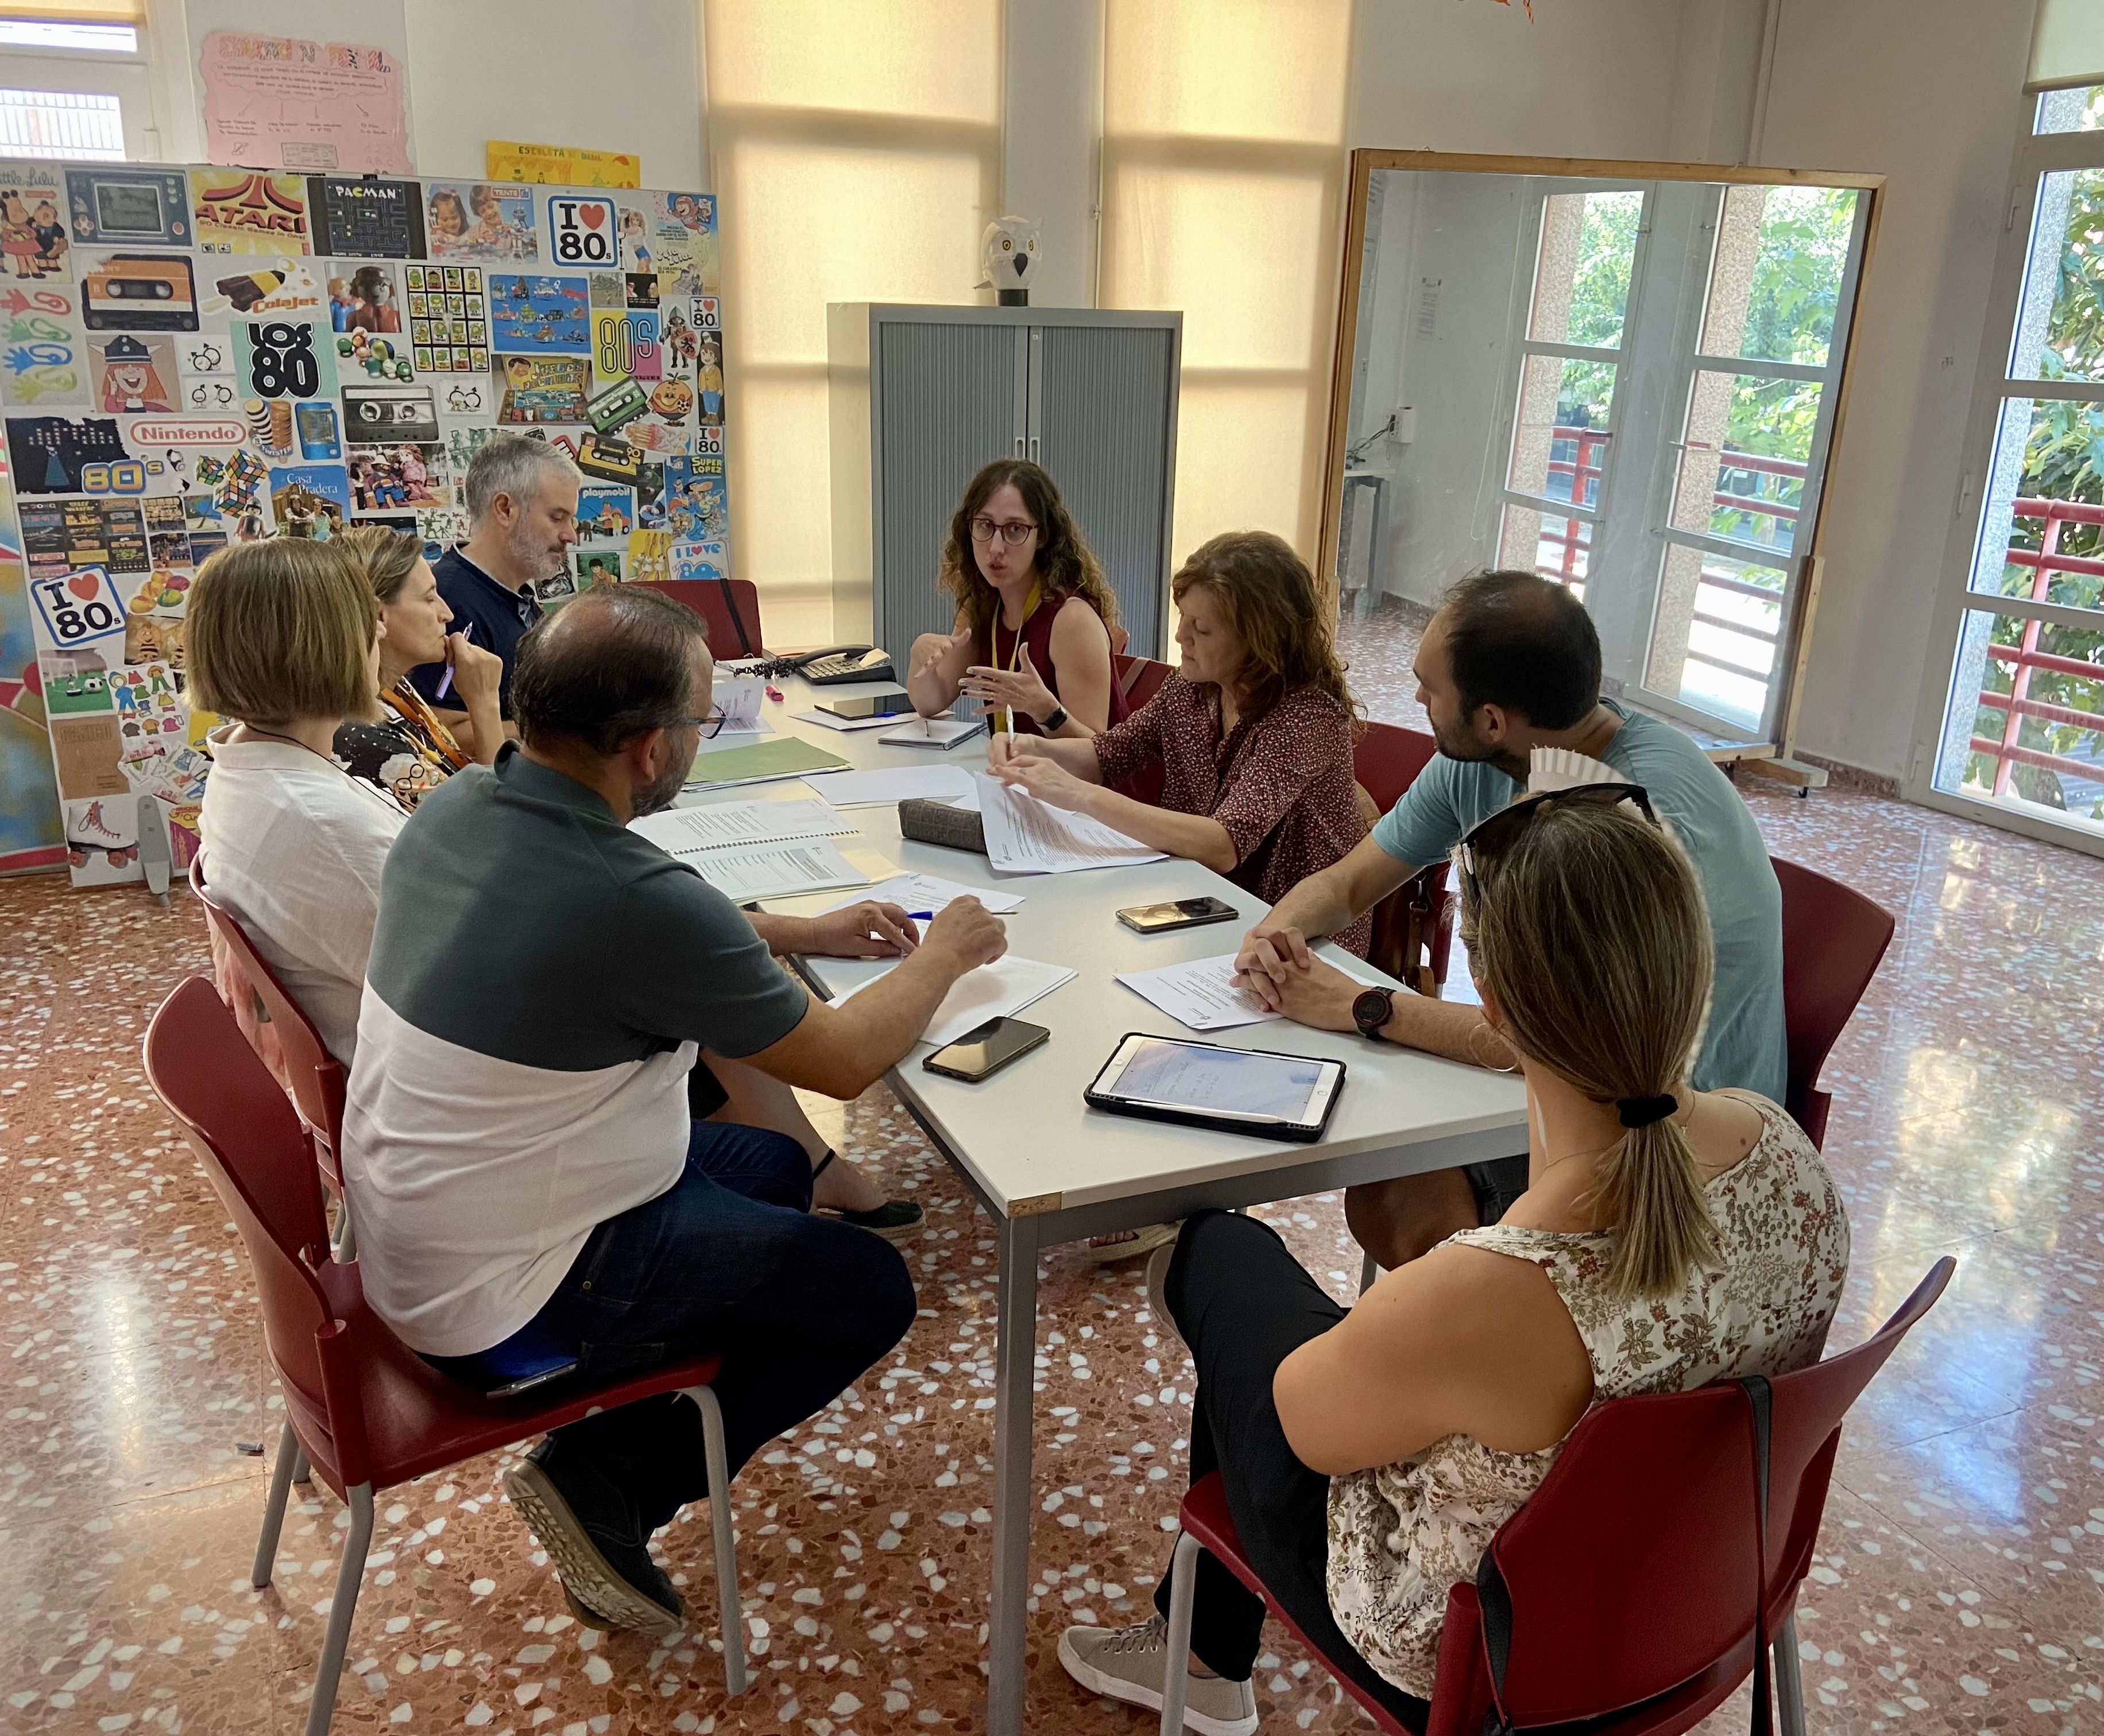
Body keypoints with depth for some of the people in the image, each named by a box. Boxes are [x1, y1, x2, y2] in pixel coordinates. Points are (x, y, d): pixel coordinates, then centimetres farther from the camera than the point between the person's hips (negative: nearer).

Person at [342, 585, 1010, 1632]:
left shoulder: (456, 807, -6)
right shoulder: (632, 898, -31)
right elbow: (845, 1061, -18)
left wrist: (805, 933, 12)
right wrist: (943, 953, 0)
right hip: (494, 1294, -8)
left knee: (777, 1169, 21)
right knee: (870, 1290, 3)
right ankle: (604, 1482, 8)